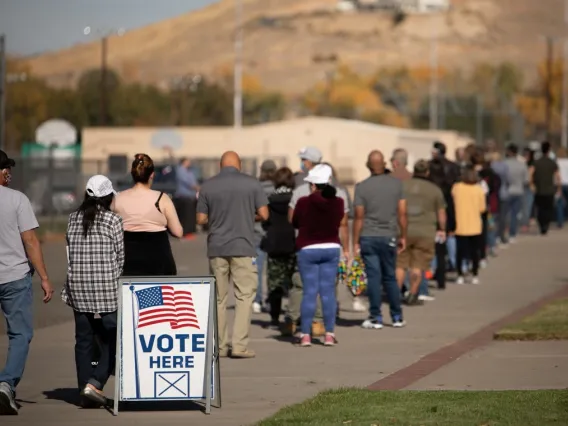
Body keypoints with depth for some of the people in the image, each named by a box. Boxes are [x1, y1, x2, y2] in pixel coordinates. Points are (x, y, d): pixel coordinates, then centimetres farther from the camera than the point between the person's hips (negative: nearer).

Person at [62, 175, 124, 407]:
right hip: (107, 286, -4)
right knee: (112, 340, 3)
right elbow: (120, 256, -1)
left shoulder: (74, 219, 7)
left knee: (83, 340, 9)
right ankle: (94, 383, -13)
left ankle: (85, 389, 8)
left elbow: (70, 252, 10)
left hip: (78, 286, 4)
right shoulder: (112, 220, -5)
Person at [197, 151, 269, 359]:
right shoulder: (252, 184, -2)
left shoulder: (208, 186, 2)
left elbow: (201, 219, 3)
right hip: (243, 247, -2)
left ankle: (220, 346, 10)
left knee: (219, 298, 9)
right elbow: (264, 214, -2)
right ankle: (239, 345, -9)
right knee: (244, 296, 0)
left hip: (216, 248, 2)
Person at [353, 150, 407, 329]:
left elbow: (359, 217, -6)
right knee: (390, 277, 13)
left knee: (373, 277, 0)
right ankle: (397, 317, 16)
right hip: (389, 237, 2)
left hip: (368, 237, -2)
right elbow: (402, 213, 1)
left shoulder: (362, 187, -6)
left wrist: (355, 242, -1)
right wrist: (403, 236, 11)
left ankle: (376, 318, 0)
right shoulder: (396, 184, 0)